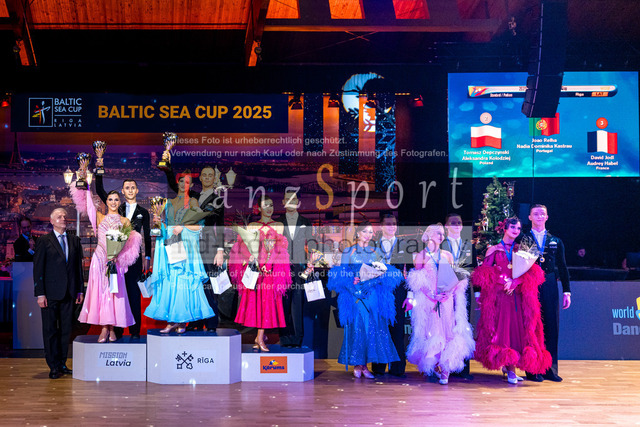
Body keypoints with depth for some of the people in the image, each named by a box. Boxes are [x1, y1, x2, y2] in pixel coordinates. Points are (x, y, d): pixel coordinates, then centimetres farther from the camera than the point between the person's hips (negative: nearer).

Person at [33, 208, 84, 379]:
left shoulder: (74, 241, 12)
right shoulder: (44, 241, 0)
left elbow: (79, 266, 13)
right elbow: (38, 268, -3)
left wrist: (80, 290, 8)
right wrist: (40, 294, -9)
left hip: (69, 293, 4)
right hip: (50, 292, -3)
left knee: (66, 329, 7)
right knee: (50, 330, 1)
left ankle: (62, 363, 15)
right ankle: (53, 366, 7)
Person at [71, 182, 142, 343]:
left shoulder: (125, 221, 9)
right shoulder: (100, 217, 10)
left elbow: (130, 242, 3)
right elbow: (85, 200, 4)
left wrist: (117, 252, -12)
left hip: (116, 261, 0)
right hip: (100, 259, 0)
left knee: (114, 293, -3)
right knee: (101, 292, -3)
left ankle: (112, 329, 3)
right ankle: (104, 329, 1)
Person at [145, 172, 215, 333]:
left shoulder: (192, 202, 5)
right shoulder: (170, 203, 17)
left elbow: (199, 226, -2)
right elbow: (165, 226, 17)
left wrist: (183, 227, -14)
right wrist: (158, 222, -3)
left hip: (185, 246, -4)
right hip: (170, 246, 4)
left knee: (184, 283, -6)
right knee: (168, 282, -2)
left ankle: (183, 321, -1)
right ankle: (171, 321, 0)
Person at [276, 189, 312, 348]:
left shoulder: (305, 222, 12)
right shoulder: (277, 222, 10)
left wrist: (310, 267, 2)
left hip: (300, 267, 0)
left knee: (298, 303, -4)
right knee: (283, 303, -1)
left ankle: (297, 338, 1)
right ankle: (285, 337, 5)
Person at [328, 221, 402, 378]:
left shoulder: (376, 252, 14)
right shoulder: (348, 252, 7)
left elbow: (386, 273, 10)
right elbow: (341, 275, 3)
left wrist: (382, 274, -10)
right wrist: (352, 280, -13)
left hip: (373, 294, 2)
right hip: (355, 294, -2)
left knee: (373, 328, -4)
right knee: (356, 327, -6)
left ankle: (365, 365, 3)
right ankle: (357, 365, 1)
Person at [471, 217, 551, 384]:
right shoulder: (494, 250, 10)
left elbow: (531, 271, 1)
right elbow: (484, 271, 1)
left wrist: (515, 282, -14)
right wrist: (503, 280, -12)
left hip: (518, 295, 2)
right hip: (499, 294, -2)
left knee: (519, 328, -6)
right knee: (501, 328, -8)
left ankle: (510, 366, 2)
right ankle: (510, 368, -4)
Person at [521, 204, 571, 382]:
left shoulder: (556, 241, 15)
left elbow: (562, 267, 14)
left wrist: (567, 291, 8)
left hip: (550, 287, 3)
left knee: (552, 327, 2)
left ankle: (550, 369, 9)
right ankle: (532, 370, 3)